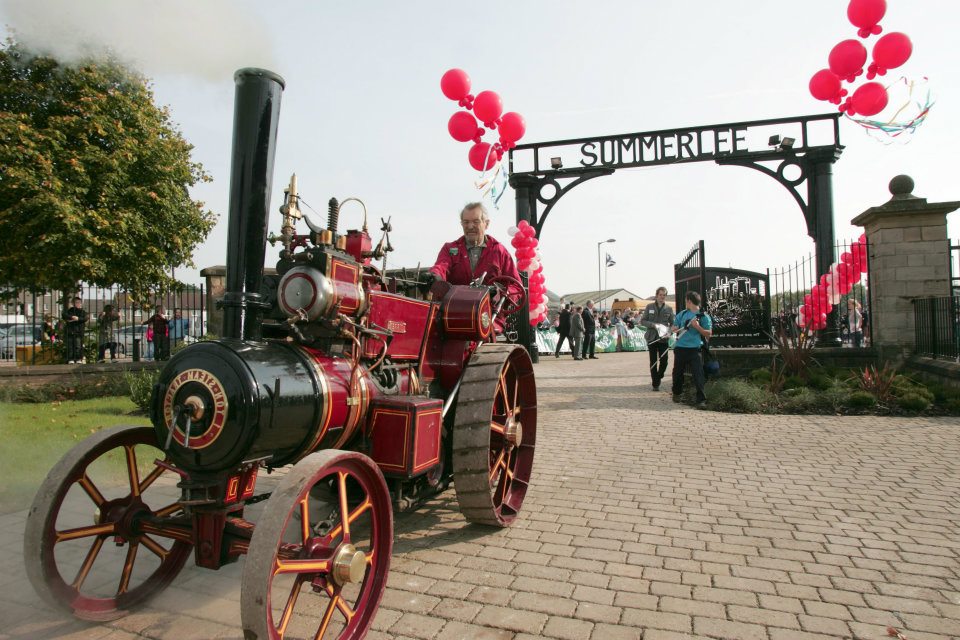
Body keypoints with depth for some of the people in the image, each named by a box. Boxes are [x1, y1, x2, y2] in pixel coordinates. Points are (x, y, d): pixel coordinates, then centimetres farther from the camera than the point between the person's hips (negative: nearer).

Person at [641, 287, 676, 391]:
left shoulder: (669, 309, 4)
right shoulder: (649, 307, 2)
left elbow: (672, 324, 7)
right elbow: (642, 321, 2)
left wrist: (669, 332, -14)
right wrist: (653, 325, -14)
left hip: (664, 339, 1)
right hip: (652, 338, 0)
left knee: (664, 361, -2)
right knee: (653, 362, 4)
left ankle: (658, 378, 24)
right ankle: (655, 384, 13)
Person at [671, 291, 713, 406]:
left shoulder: (704, 316, -2)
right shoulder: (682, 314, 10)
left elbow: (709, 334, -3)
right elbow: (674, 329, 14)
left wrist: (698, 327, -17)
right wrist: (682, 328, -7)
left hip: (695, 349, -4)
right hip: (680, 348, 4)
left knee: (698, 374, -9)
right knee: (678, 372, 14)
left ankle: (701, 399, -5)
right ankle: (676, 393, 34)